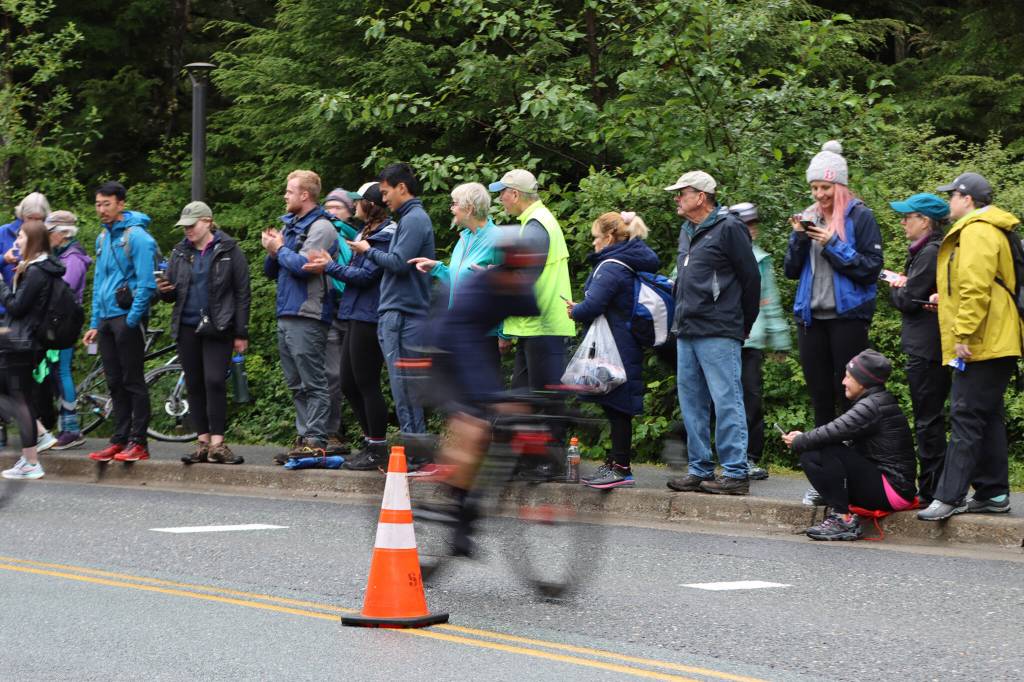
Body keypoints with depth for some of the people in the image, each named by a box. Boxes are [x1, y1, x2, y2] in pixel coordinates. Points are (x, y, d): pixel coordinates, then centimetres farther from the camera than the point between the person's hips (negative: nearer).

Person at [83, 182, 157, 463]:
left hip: (128, 318, -8)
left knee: (133, 382, -4)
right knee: (115, 384, 10)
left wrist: (132, 320, -17)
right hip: (106, 319, 8)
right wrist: (95, 324, 15)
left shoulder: (136, 237, -11)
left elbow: (146, 284, -15)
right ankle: (120, 440, 14)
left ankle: (137, 443, -1)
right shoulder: (103, 238, 15)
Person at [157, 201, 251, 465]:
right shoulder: (180, 252, 13)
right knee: (194, 385, 6)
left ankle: (217, 443, -10)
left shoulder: (229, 251, -1)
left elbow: (242, 294, -2)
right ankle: (203, 441, 12)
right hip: (187, 328, 5)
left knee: (215, 381, -13)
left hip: (217, 329, -5)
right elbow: (173, 294, 18)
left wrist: (241, 334, -6)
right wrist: (164, 290, -7)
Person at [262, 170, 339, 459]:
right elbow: (271, 272, 22)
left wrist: (280, 248, -4)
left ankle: (315, 441, -11)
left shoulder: (320, 228, -7)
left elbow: (302, 266, -20)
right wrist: (273, 251, 2)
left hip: (307, 317, -9)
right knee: (297, 386, 10)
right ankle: (303, 437, 14)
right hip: (286, 316, 9)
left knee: (313, 384, -9)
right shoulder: (291, 225, 20)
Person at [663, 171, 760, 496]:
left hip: (718, 334, -9)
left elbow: (751, 278, -6)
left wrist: (743, 325, -1)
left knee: (726, 402, -8)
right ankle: (700, 470, 15)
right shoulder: (687, 231, 18)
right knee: (692, 404, 9)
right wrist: (682, 318, 19)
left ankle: (736, 474, -8)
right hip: (687, 333, 9)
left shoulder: (728, 228, -8)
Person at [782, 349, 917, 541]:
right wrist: (803, 439, 2)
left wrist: (798, 442, -5)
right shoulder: (875, 402, 17)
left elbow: (835, 431, -21)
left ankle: (843, 519, -15)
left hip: (892, 489, -10)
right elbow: (837, 431, 14)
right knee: (809, 457, 8)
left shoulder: (872, 405, -15)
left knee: (827, 453, -21)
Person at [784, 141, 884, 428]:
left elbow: (871, 269, -9)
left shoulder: (860, 217, -4)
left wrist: (834, 245, -16)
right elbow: (791, 270, 11)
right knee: (819, 393, 9)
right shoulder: (808, 216, 12)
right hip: (810, 316, 5)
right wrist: (799, 237, -5)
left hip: (848, 315, -5)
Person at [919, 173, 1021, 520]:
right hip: (996, 345, 11)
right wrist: (946, 300, 23)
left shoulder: (976, 232, -14)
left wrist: (964, 335, -23)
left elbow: (976, 289, -23)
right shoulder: (991, 230, 20)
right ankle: (993, 493, 16)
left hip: (982, 346, -11)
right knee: (989, 417, 12)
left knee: (966, 418, -11)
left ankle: (949, 497, -12)